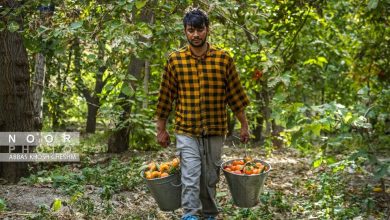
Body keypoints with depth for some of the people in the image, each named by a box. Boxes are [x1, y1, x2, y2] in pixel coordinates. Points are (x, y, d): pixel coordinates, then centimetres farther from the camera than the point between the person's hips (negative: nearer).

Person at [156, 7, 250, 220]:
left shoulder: (223, 59, -2)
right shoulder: (175, 60, -2)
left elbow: (235, 94, 4)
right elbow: (165, 97, 4)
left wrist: (244, 125, 6)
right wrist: (161, 129, 7)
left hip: (215, 131, 1)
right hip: (186, 131, -1)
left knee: (210, 178, 11)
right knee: (190, 177, -11)